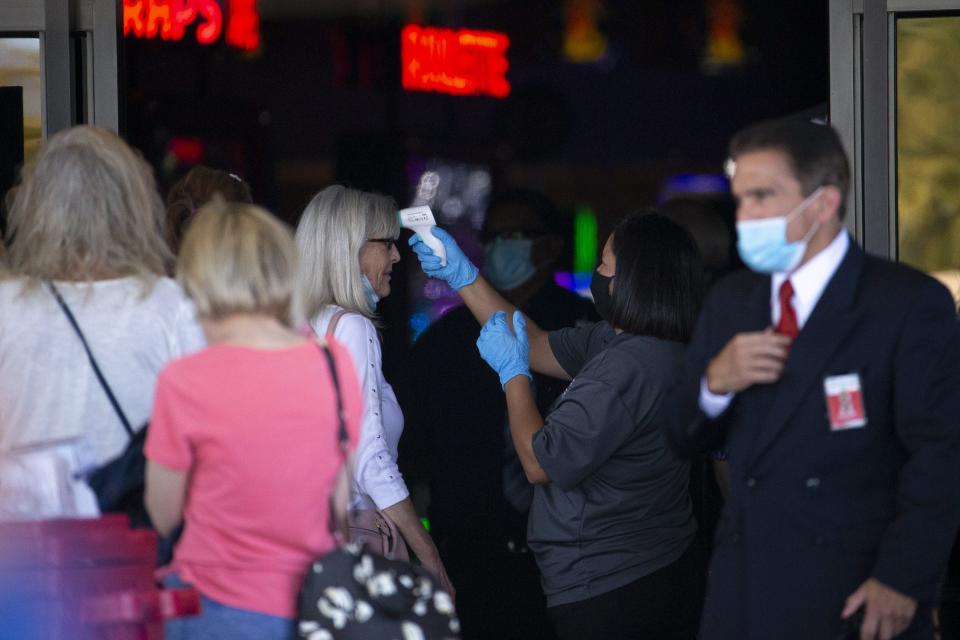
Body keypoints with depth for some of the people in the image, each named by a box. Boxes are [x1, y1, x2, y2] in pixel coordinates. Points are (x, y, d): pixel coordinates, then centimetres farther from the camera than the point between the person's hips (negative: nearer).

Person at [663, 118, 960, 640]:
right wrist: (714, 382, -7)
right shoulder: (729, 302, 12)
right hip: (742, 598, 5)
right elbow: (682, 437, 15)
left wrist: (902, 581, -16)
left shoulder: (909, 303, -6)